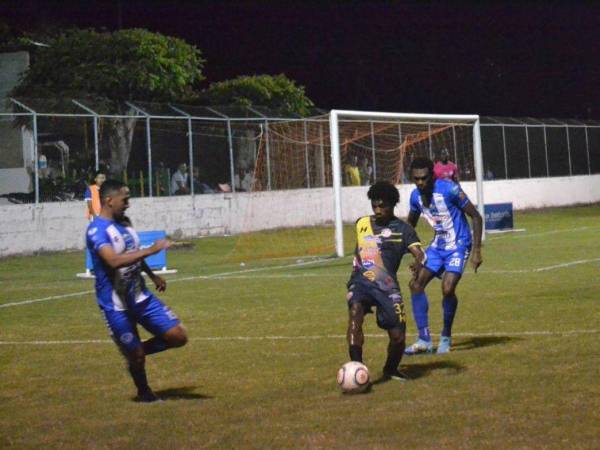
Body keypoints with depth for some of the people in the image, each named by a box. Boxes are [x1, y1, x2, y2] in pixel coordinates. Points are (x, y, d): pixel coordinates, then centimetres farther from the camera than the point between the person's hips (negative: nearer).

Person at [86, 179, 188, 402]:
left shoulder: (124, 222, 8)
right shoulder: (96, 230, -19)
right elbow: (115, 260, -35)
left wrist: (153, 276, 30)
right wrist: (151, 250, -34)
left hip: (141, 297, 7)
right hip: (116, 306, -7)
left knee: (178, 336, -2)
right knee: (135, 355, 2)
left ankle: (139, 351, 21)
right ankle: (144, 393, 30)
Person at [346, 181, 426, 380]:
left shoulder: (402, 229, 4)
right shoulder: (362, 224, 16)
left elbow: (418, 252, -13)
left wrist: (418, 262, -34)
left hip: (386, 286, -1)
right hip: (361, 282, 1)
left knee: (398, 335, -5)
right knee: (355, 311, -32)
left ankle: (391, 370, 28)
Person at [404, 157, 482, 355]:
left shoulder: (449, 189, -20)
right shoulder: (416, 196, -2)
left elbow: (476, 217, -14)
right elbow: (410, 224, 17)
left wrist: (477, 250, -18)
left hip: (458, 246, -6)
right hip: (437, 246, 6)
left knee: (447, 289, -22)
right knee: (416, 283, -9)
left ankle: (446, 337, 2)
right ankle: (424, 340, -4)